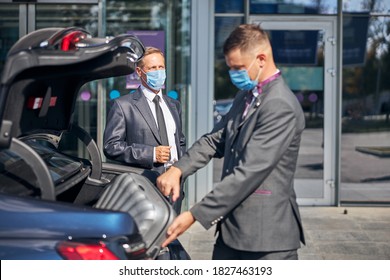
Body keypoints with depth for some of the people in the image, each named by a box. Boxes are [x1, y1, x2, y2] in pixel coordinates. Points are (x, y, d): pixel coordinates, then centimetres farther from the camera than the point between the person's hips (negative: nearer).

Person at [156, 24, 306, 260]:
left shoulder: (281, 106, -18)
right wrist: (177, 169, -5)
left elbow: (249, 172, -23)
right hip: (232, 227, 9)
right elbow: (215, 140, 13)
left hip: (267, 231, -9)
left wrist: (195, 215, -23)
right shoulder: (245, 96, 14)